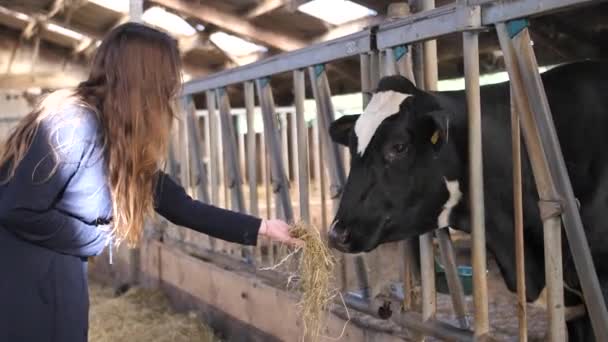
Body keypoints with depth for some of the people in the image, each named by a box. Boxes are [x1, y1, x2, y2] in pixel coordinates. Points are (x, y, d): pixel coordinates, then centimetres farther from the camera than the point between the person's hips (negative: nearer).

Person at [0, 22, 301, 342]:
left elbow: (181, 207, 9)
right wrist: (98, 238, -12)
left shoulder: (123, 144, 7)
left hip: (61, 280, 9)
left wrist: (262, 227, 10)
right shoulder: (75, 120, -21)